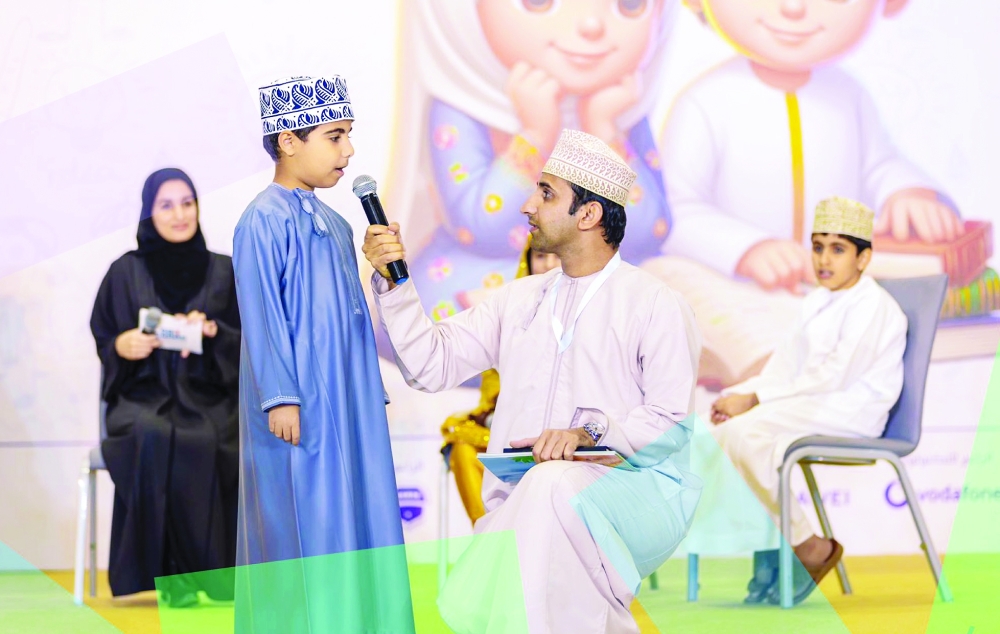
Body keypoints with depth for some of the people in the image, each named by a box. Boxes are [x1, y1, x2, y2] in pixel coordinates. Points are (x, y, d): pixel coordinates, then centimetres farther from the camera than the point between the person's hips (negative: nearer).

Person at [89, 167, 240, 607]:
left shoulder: (223, 272, 11)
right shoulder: (126, 273, 10)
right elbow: (103, 343, 11)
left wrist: (213, 331, -13)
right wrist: (123, 346, -13)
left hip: (208, 398, 0)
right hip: (143, 398, 0)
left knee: (203, 442, -35)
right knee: (154, 439, -36)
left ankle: (217, 569, -24)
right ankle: (168, 571, -28)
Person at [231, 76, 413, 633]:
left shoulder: (333, 224, 15)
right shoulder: (265, 221, -11)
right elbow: (262, 316, -14)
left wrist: (371, 395, 19)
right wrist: (281, 398, -18)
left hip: (349, 406, 9)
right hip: (300, 407, -8)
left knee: (353, 520, 9)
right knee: (303, 525, -5)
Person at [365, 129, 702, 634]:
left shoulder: (656, 305, 4)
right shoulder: (517, 301, 23)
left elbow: (670, 421, -7)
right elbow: (432, 364, 16)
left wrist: (591, 432, -23)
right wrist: (393, 281, 6)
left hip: (628, 492, -4)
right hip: (521, 498, 4)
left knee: (555, 485, -38)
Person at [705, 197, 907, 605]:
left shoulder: (873, 306, -10)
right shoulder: (818, 302, 19)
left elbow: (834, 376, -18)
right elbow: (788, 362, 15)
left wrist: (755, 399, -19)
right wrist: (741, 394, -6)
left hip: (853, 413, -9)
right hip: (811, 407, 9)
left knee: (743, 432, -27)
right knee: (724, 428, -14)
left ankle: (811, 548, -16)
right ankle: (767, 547, -14)